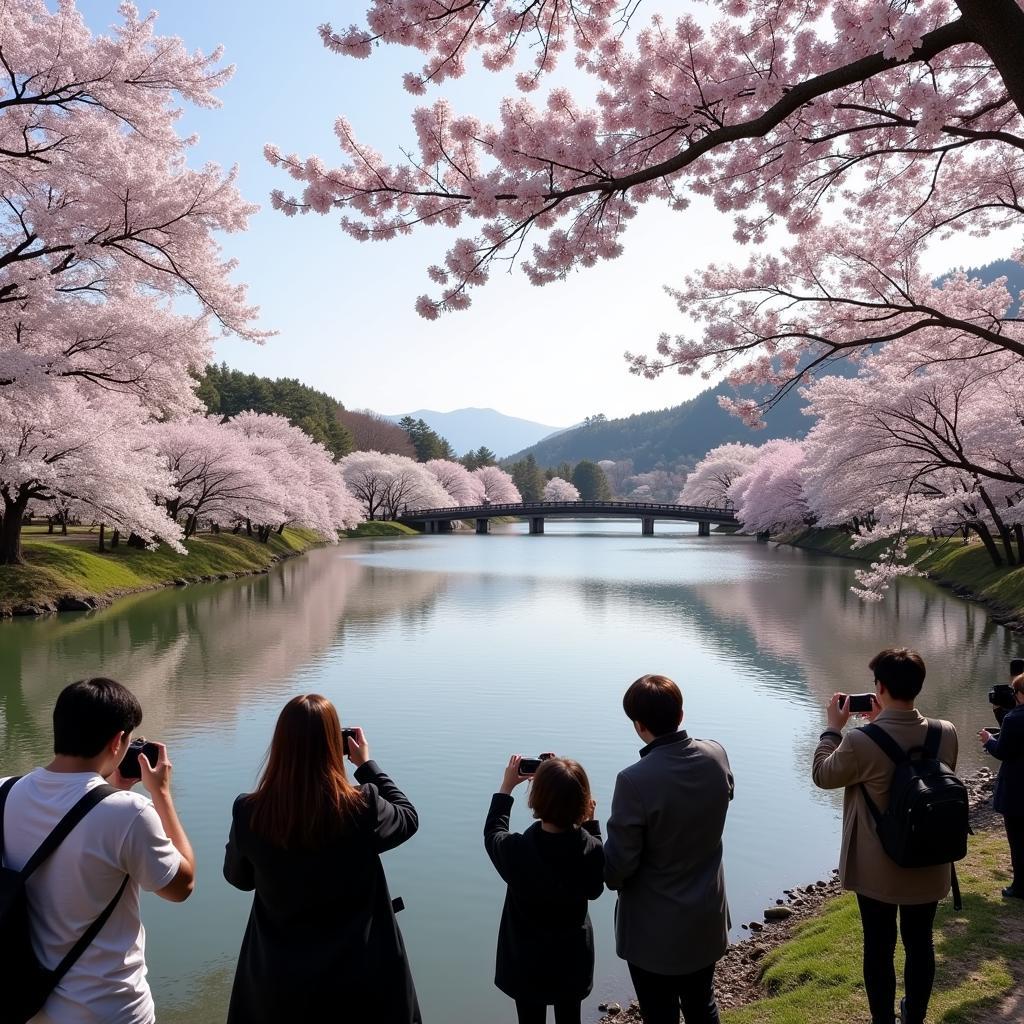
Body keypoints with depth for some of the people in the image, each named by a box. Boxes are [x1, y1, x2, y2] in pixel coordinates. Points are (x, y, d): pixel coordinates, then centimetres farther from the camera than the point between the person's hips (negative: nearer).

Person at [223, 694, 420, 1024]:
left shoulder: (248, 814, -17)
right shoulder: (361, 808, -22)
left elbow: (238, 878, 5)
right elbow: (408, 817, 1)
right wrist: (366, 764, 7)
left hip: (277, 982, 2)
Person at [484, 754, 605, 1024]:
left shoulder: (514, 850, -29)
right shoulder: (591, 849, -24)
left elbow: (492, 833, -4)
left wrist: (506, 787, 3)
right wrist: (590, 824, -4)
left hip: (527, 963, -1)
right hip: (573, 961, 1)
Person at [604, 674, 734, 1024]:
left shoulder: (635, 781, -30)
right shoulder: (716, 755, -12)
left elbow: (619, 863, -20)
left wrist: (611, 877, 1)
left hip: (655, 929, -5)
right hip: (708, 917, 6)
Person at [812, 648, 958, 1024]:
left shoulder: (860, 741, -27)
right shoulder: (946, 734, -15)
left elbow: (822, 774, -8)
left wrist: (833, 727, 1)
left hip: (877, 870, -4)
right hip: (929, 867, 4)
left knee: (879, 948, 15)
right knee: (920, 943, 22)